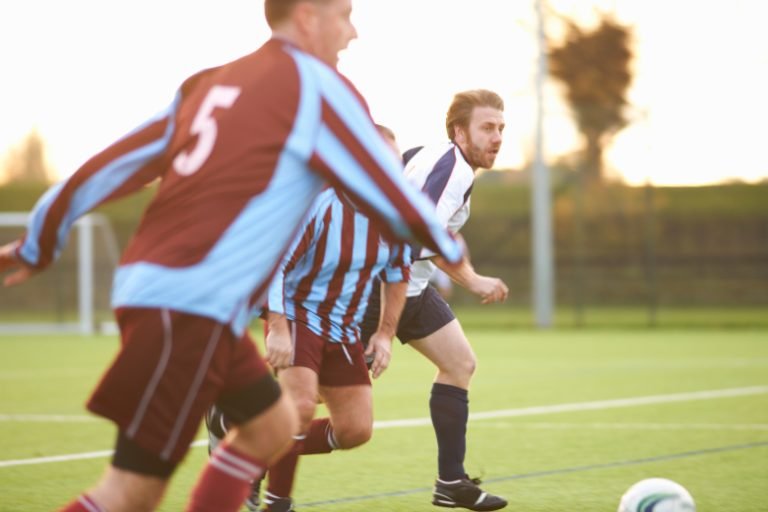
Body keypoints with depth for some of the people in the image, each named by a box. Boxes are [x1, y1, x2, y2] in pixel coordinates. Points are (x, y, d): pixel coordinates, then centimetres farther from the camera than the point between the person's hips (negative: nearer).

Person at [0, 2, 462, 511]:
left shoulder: (212, 83, 16)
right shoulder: (315, 85, -4)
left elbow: (112, 167, 17)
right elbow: (387, 191, 1)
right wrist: (448, 248, 19)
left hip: (147, 283, 9)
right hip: (194, 308, -9)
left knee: (272, 427, 20)